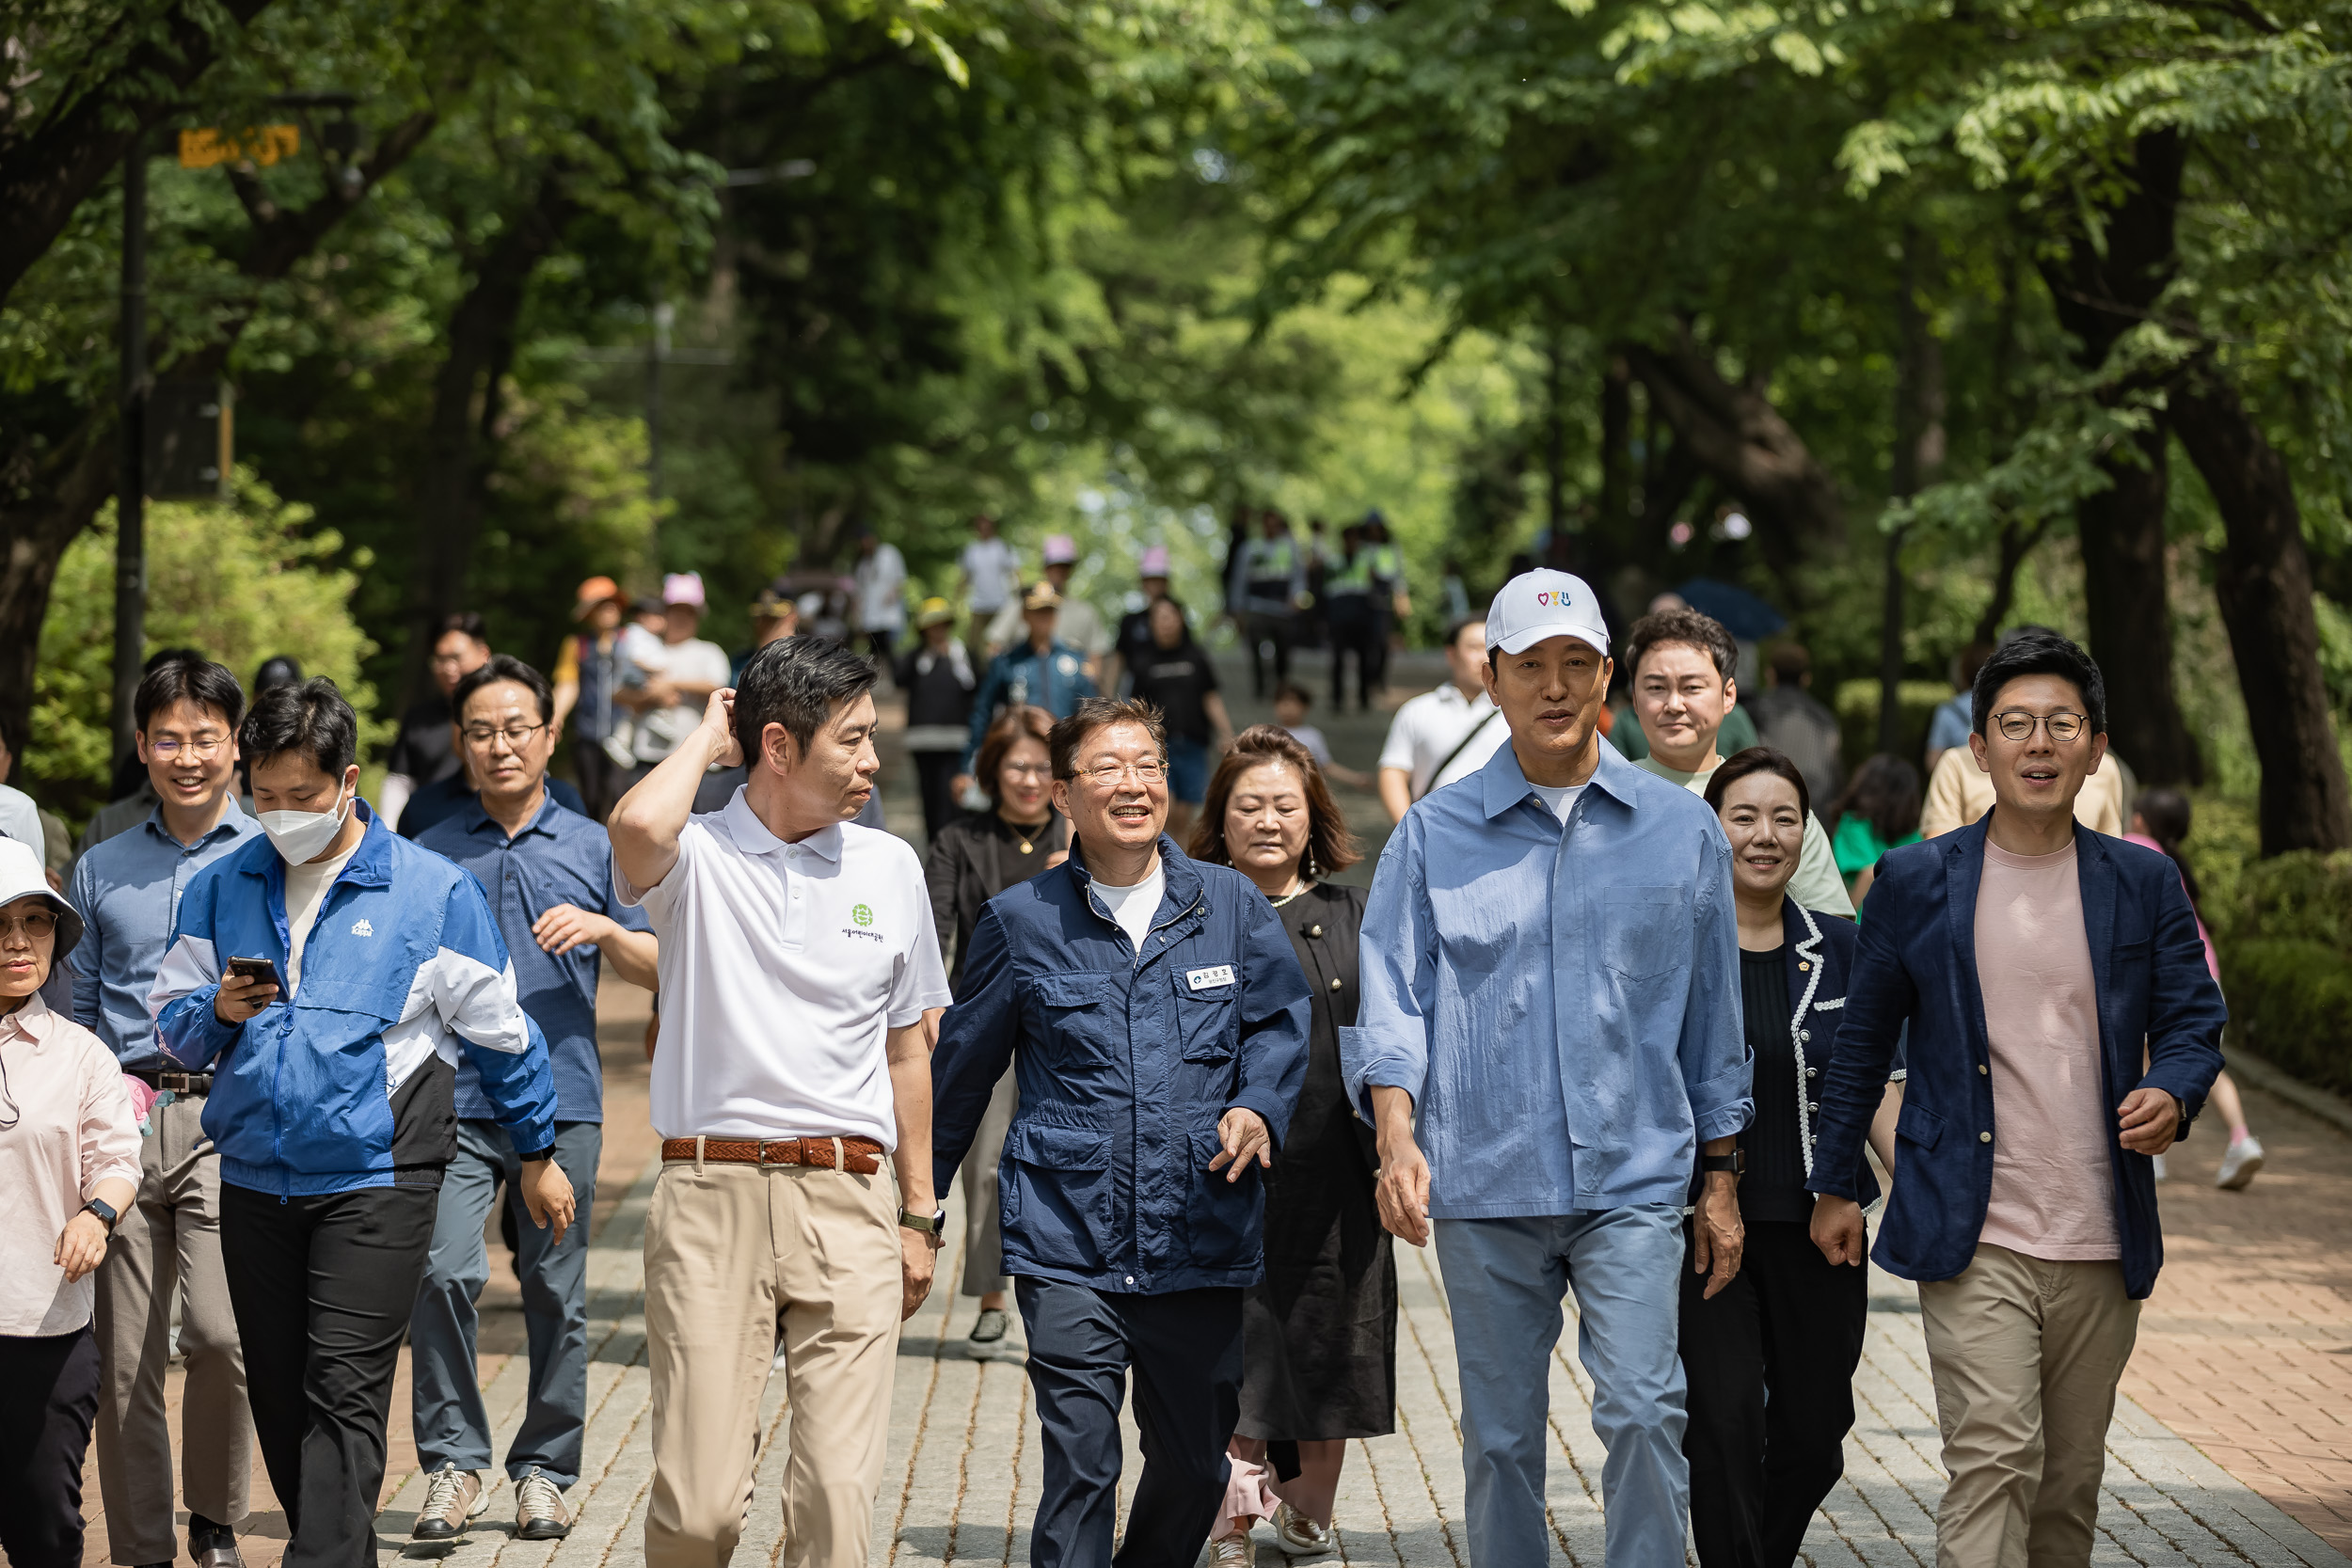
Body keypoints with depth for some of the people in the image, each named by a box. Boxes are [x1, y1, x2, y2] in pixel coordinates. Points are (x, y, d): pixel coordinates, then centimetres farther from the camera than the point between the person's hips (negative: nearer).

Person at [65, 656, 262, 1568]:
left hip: (230, 1119, -3)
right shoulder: (101, 872, 17)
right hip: (119, 1122, 3)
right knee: (123, 1359, 2)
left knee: (219, 1332, -19)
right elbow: (80, 1012, 19)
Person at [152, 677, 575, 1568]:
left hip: (375, 1180, -4)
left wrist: (537, 1153, 12)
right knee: (278, 1396, 9)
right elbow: (173, 1028, 12)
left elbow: (498, 1032, 7)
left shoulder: (433, 891, -1)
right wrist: (220, 1011, -10)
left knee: (344, 1395, -11)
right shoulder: (220, 889, 9)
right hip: (254, 1180, 5)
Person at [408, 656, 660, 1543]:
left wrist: (602, 929, -8)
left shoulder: (593, 848, 11)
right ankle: (454, 1462, -5)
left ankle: (544, 1471, 16)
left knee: (556, 1293, 4)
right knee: (444, 1272, -16)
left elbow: (653, 969, 11)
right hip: (455, 1100, -1)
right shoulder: (430, 855, 10)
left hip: (562, 1101, 1)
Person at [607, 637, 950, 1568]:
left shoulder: (889, 868, 13)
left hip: (849, 1201, 3)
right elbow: (640, 826, -25)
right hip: (711, 1195, -3)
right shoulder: (697, 857, 1)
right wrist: (707, 738, -4)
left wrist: (918, 1213, 16)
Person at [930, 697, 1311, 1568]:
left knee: (1195, 1462, 12)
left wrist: (1257, 1108, -9)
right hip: (1067, 1242, -2)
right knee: (1079, 1463, -12)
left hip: (1201, 1235, 2)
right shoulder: (1020, 921, 3)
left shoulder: (1230, 903, 6)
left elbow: (1279, 1023, 12)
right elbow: (961, 1066, 13)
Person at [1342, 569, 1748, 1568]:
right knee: (1500, 1438, 6)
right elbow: (1390, 1000, 1)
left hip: (1634, 1179, 0)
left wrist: (1720, 1177, 11)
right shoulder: (1434, 835, 5)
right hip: (1483, 1185, 1)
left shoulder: (1681, 830, 7)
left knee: (1643, 1411, -14)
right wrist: (1397, 1138, -15)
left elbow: (1712, 1014, 12)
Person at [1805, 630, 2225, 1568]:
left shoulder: (2144, 884, 7)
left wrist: (2172, 1097, -14)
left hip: (2102, 1244, 3)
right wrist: (1835, 1185, 10)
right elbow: (1862, 1039, 10)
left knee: (2071, 1480, 11)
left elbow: (2193, 1021, 8)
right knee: (1995, 1458, -16)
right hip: (1972, 1240, -3)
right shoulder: (1915, 882, 3)